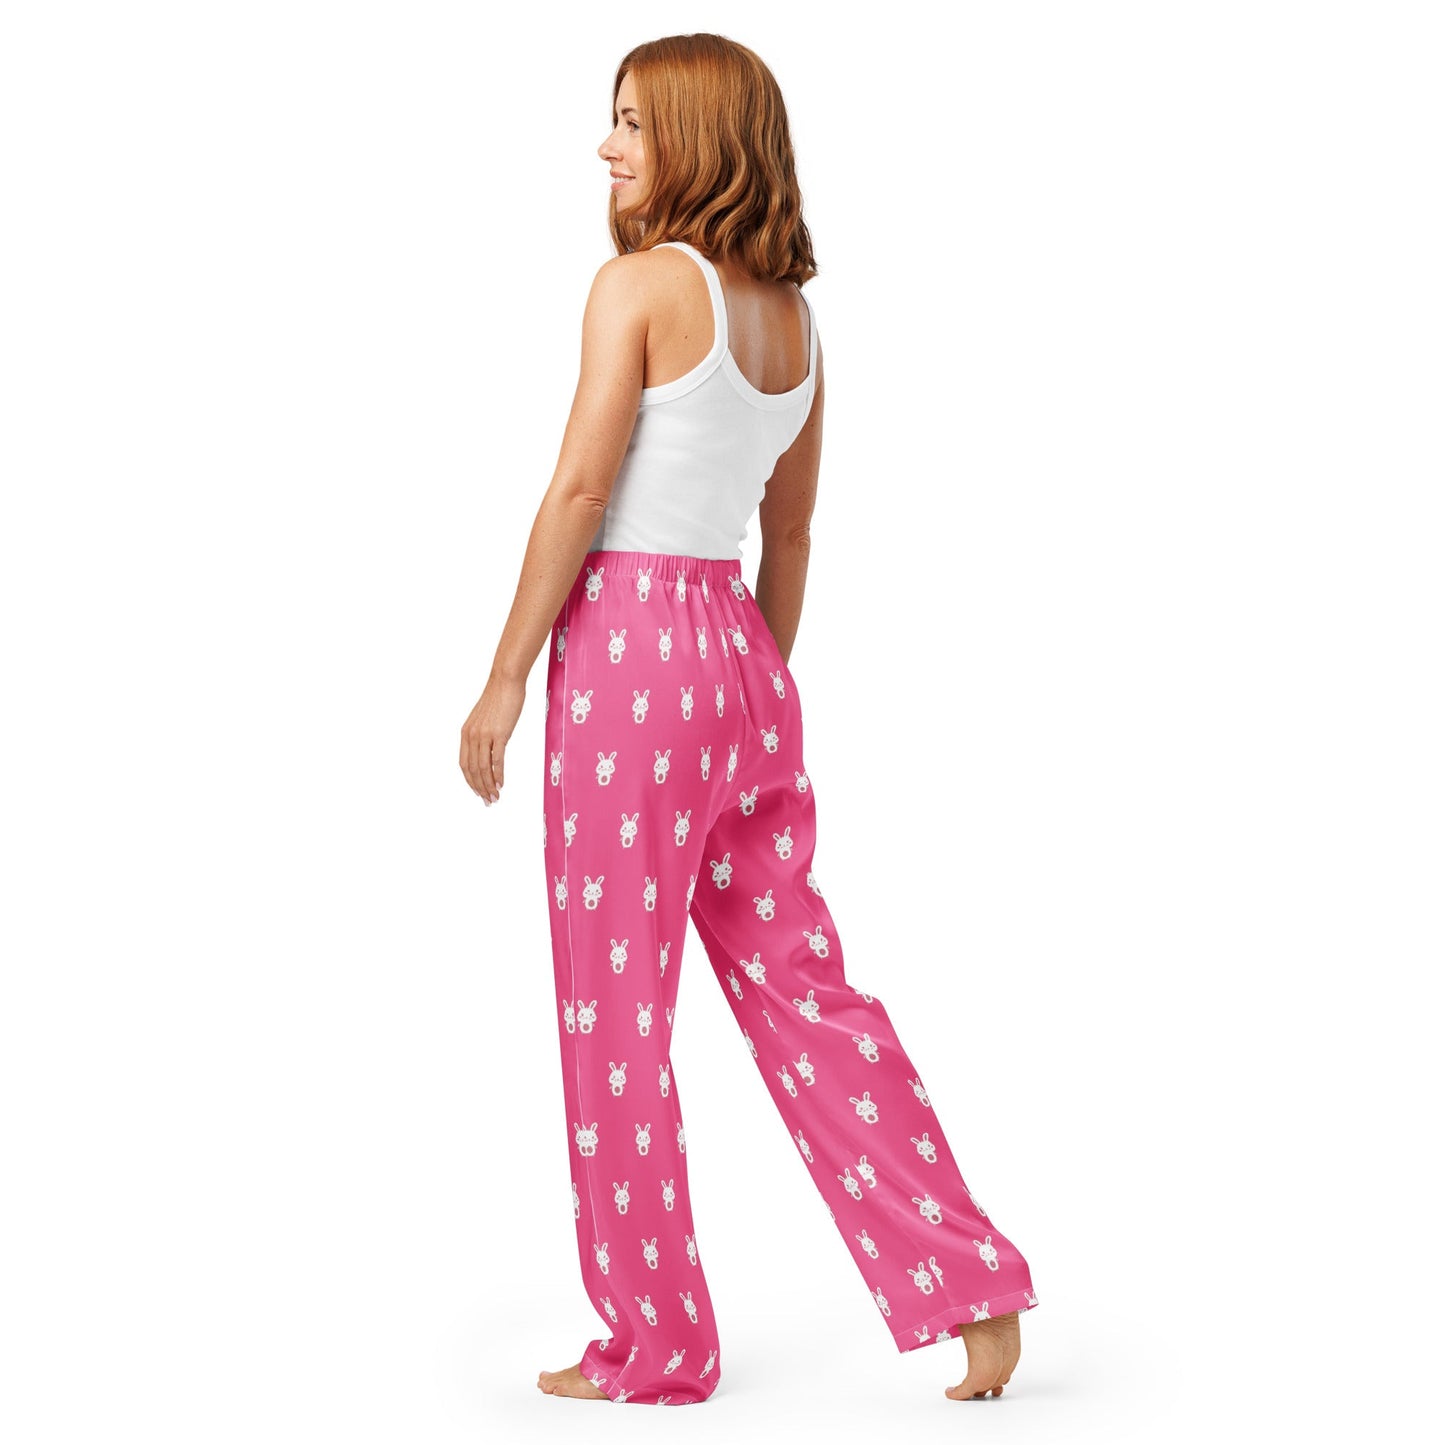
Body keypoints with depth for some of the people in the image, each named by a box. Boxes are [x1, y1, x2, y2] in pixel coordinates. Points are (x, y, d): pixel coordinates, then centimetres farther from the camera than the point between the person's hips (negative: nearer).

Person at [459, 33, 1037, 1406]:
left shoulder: (640, 280, -9)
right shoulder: (793, 313, 13)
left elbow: (580, 491, -13)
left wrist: (505, 675, -8)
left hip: (627, 639, -7)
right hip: (742, 651, 7)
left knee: (614, 1016, 3)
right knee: (800, 986, 11)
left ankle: (654, 1345, 12)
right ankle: (965, 1282, 9)